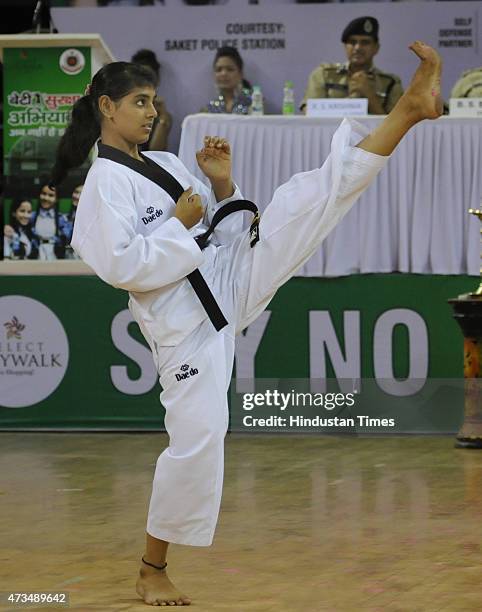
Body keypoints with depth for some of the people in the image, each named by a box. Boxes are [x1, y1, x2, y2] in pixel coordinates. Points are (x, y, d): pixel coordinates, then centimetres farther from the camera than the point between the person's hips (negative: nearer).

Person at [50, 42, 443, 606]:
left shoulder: (164, 164, 13)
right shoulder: (104, 184, -10)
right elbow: (121, 267, -22)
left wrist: (222, 185, -1)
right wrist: (180, 223, -14)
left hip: (228, 279, 6)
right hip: (184, 320, -6)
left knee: (317, 190, -7)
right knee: (197, 440, -9)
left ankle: (412, 106, -11)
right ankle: (152, 570, 7)